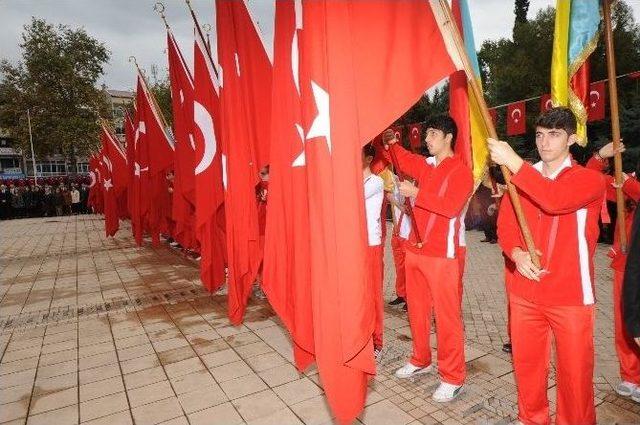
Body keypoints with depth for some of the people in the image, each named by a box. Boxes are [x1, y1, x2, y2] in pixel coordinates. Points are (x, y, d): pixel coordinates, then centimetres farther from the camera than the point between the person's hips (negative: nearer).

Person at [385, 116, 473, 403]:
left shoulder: (460, 171, -8)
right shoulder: (424, 165, 12)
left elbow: (451, 207, -21)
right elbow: (402, 159, 20)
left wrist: (417, 193, -21)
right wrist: (390, 142, 3)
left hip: (441, 255, -7)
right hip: (414, 250, 7)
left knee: (446, 315, 1)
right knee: (417, 309, 17)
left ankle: (453, 378, 15)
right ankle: (420, 360, 34)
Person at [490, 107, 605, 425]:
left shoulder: (590, 179, -5)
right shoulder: (521, 179, 9)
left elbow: (555, 200, -27)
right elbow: (505, 223, 5)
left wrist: (514, 162, -28)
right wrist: (516, 253, -14)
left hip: (571, 296, -3)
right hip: (525, 293, 4)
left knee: (574, 371, 9)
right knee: (526, 363, 15)